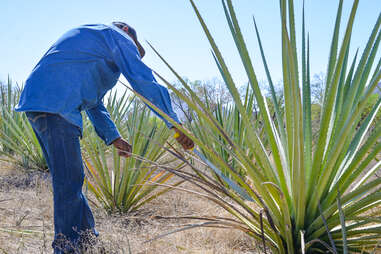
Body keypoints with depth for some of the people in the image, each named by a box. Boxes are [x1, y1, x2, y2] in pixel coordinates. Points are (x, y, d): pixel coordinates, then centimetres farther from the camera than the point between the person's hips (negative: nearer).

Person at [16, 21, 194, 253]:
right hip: (55, 105, -10)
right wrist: (176, 125, -2)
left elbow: (93, 100, 31)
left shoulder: (88, 36, 34)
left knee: (68, 179, 14)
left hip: (38, 102, 10)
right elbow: (145, 82, -4)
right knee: (69, 181, -7)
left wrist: (114, 138, 23)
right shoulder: (117, 37, 6)